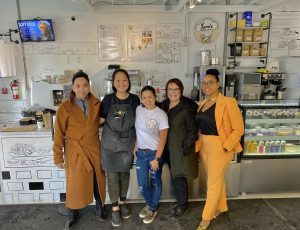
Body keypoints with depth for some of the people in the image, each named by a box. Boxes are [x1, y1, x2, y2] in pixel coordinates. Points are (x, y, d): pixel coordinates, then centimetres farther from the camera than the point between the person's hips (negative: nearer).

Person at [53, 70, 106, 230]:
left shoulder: (97, 105, -3)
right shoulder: (65, 108, -10)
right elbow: (59, 134, -6)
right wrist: (58, 156, -4)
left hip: (94, 150, 2)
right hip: (75, 152, -2)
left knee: (98, 181, 15)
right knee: (75, 184, 12)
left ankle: (99, 208, 39)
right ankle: (72, 215, 36)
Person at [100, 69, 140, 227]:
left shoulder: (134, 99, -5)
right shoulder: (108, 99, -8)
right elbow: (101, 119, 3)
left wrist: (136, 142, 1)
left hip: (127, 143, 1)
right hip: (110, 143, -1)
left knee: (125, 173, 15)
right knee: (112, 175, 6)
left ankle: (122, 203, 36)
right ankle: (115, 208, 24)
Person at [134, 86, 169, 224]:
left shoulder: (161, 114, -14)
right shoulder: (138, 110, -2)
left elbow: (163, 139, -13)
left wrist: (156, 159, -14)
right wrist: (135, 146, 3)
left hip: (155, 152, -3)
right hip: (141, 152, 4)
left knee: (155, 182, 12)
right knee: (142, 184, 11)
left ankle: (153, 208, 36)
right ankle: (149, 203, 40)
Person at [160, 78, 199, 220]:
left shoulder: (187, 108, -13)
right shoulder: (164, 105, 6)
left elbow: (192, 130, -13)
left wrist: (185, 148, -16)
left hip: (181, 149, -6)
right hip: (168, 149, 6)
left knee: (179, 178, 3)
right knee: (175, 177, 15)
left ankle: (183, 205, 24)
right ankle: (180, 202, 33)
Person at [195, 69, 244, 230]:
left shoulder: (228, 102, -15)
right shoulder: (202, 104, 7)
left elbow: (238, 128, -14)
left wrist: (225, 147, -18)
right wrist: (199, 144, 7)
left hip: (220, 147, -7)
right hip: (204, 146, 7)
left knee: (213, 183, 5)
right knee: (217, 178, 22)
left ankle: (206, 217, 23)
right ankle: (221, 207, 42)